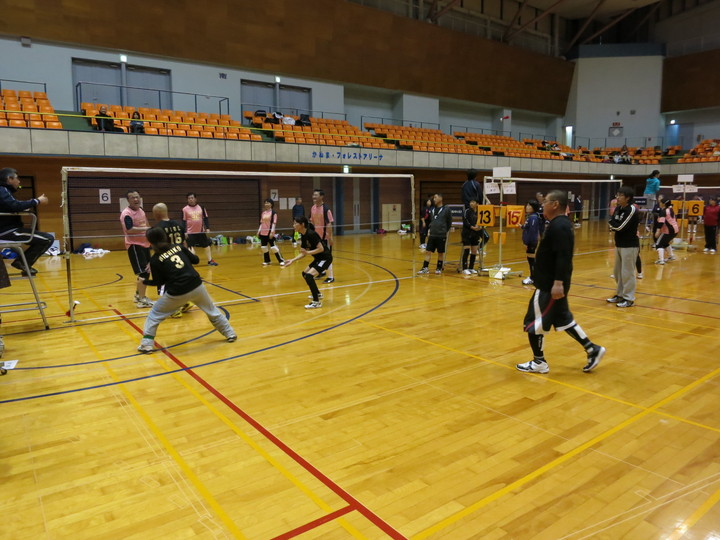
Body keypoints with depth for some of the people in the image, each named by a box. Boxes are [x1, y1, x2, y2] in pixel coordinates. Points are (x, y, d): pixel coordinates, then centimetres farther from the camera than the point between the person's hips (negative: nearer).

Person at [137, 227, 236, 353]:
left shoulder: (155, 260, -1)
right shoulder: (179, 247, 6)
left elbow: (159, 282, 6)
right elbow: (196, 260, 12)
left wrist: (145, 281, 24)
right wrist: (190, 254, 34)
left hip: (177, 292, -3)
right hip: (196, 286, 3)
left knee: (154, 315, 18)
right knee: (212, 310, 24)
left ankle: (147, 344, 15)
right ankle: (230, 334, 33)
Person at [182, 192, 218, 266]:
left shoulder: (201, 207, 4)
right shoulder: (185, 209, -3)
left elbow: (205, 218, 8)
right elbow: (183, 221, -1)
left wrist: (207, 228, -2)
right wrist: (184, 232, -9)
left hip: (201, 231, 3)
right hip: (190, 233, -3)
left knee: (207, 246, 10)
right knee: (190, 248, -4)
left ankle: (210, 261, 22)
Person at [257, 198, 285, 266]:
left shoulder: (273, 212, -5)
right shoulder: (263, 213, 11)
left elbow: (274, 223, -10)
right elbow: (261, 223, 16)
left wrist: (272, 232, -17)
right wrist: (259, 231, 10)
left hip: (270, 232, -6)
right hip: (263, 232, 6)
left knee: (273, 246, -7)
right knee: (264, 247, 6)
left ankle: (281, 260, 2)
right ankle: (267, 261, 18)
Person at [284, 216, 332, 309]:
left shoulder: (311, 234, -23)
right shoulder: (303, 236, 5)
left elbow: (321, 248, -25)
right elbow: (303, 253, 10)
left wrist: (308, 252, -26)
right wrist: (292, 260, 1)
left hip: (325, 258, -10)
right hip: (318, 258, 10)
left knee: (309, 275, -22)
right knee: (305, 273, 21)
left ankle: (316, 302, -14)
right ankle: (317, 294, 38)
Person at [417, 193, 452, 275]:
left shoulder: (446, 210, -4)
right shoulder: (432, 210, 10)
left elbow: (449, 223, 2)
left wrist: (445, 231, 1)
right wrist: (429, 230, 10)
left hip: (441, 236, -4)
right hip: (432, 235, 4)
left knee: (440, 253, 7)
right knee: (428, 251, 0)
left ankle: (439, 268, 19)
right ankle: (425, 268, 6)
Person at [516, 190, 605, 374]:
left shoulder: (558, 226, -20)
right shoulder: (560, 224, 13)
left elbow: (563, 257, -27)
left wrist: (558, 283, -30)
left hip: (550, 285, -11)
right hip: (550, 283, 11)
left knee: (534, 322, 0)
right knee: (563, 319, 20)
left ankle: (539, 362, 13)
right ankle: (592, 349, 25)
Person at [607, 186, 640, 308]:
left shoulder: (632, 210, -15)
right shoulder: (618, 208, 9)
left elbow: (620, 226, -20)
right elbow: (615, 225, 9)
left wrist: (612, 223, -2)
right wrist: (614, 227, -11)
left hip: (630, 246, -8)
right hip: (619, 244, 8)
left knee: (627, 273, -5)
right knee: (618, 272, 15)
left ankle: (629, 298, 2)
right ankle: (620, 294, 28)